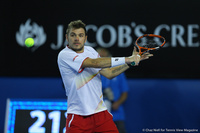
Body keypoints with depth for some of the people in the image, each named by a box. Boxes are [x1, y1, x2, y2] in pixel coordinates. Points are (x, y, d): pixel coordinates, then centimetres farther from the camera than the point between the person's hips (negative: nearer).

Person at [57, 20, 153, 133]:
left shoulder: (90, 50, 10)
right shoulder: (64, 55, -13)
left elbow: (108, 73, 14)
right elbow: (94, 63, -23)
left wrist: (132, 61, 4)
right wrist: (125, 60, -24)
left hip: (100, 110, 5)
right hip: (78, 114, -5)